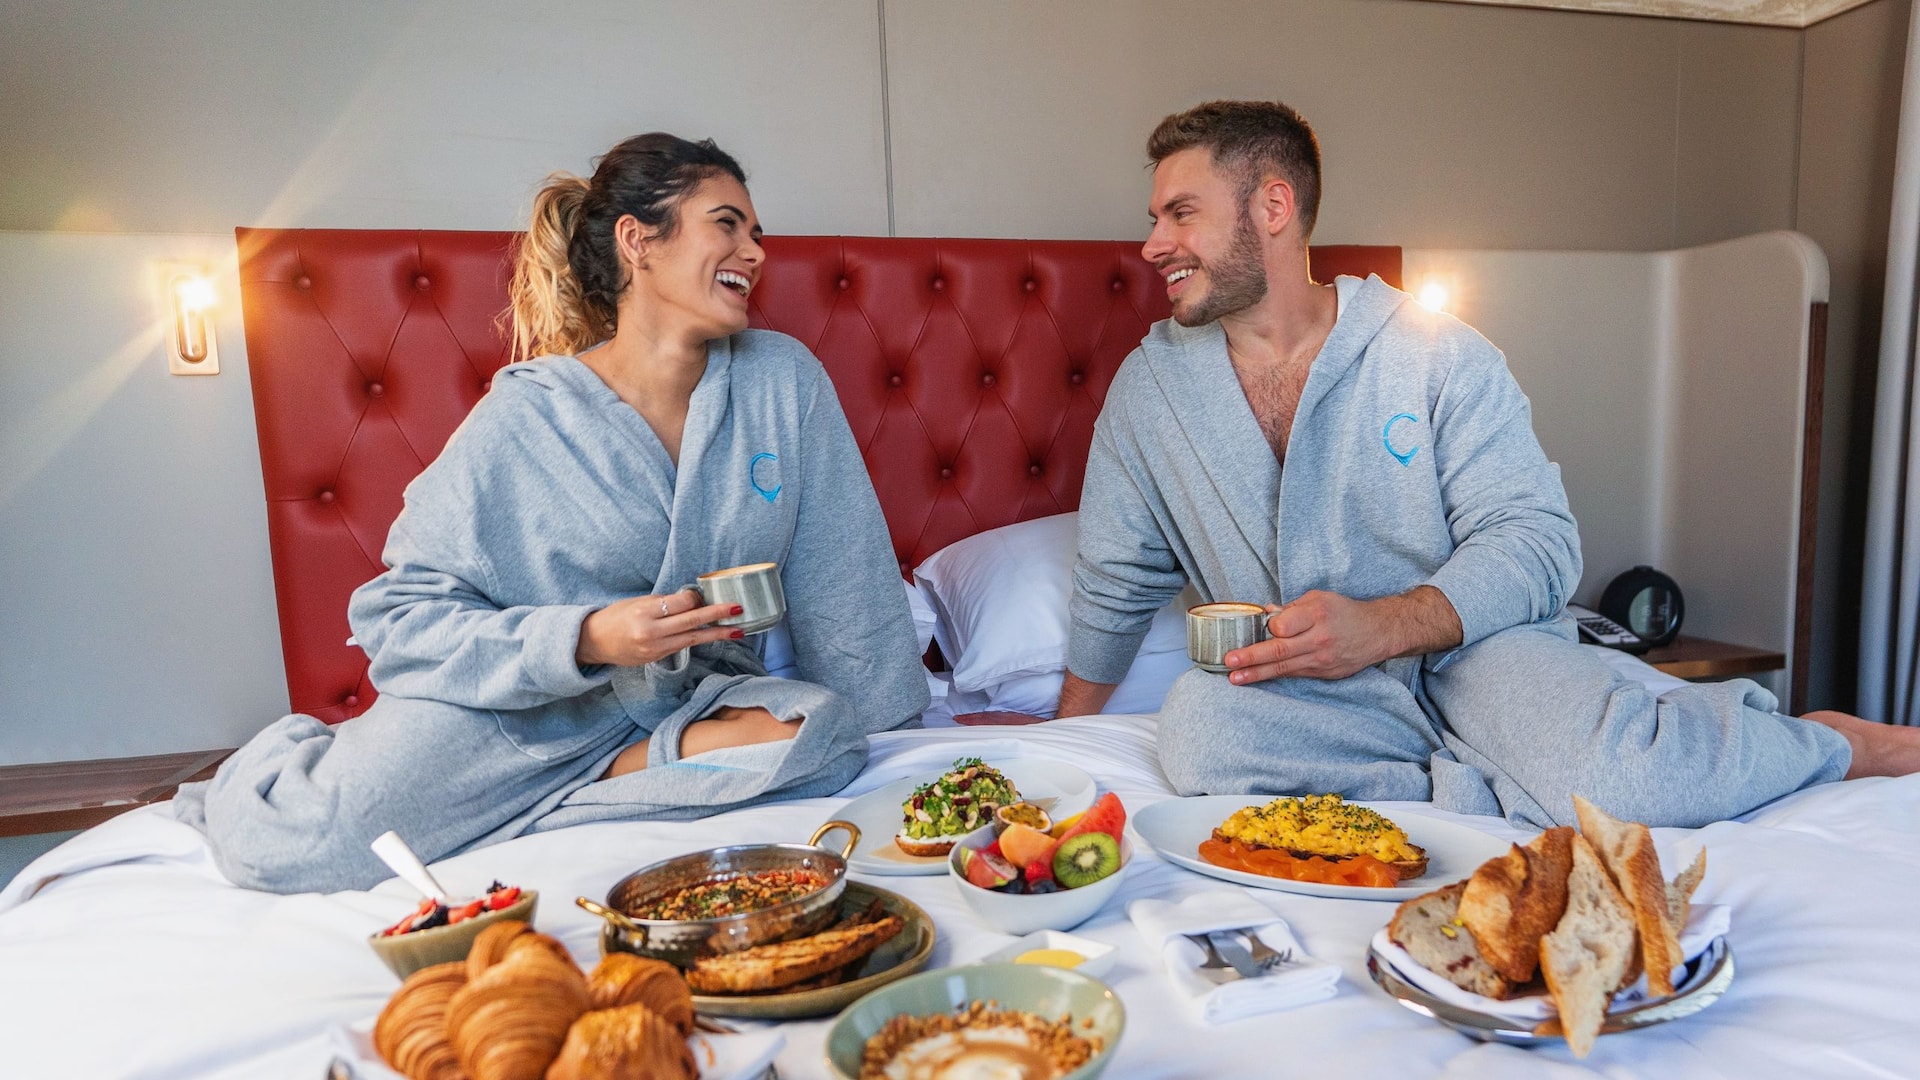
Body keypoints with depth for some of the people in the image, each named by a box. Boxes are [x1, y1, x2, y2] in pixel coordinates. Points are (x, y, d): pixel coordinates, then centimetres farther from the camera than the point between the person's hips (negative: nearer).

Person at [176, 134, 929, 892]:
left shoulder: (785, 378, -6)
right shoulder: (523, 417, -13)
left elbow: (844, 581, -2)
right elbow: (400, 614, -12)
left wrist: (895, 722, 0)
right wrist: (585, 638, -26)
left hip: (696, 696, 3)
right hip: (525, 700, -2)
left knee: (821, 732, -28)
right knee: (297, 847, -20)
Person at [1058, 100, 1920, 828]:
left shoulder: (1440, 356, -2)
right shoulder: (1147, 388, 5)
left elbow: (1534, 544, -8)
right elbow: (1113, 590, 14)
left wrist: (1381, 626, -26)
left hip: (1475, 648, -1)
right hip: (1305, 694, 2)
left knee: (1603, 787, -31)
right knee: (1196, 725, -31)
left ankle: (1833, 740, 1)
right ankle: (1516, 792, -20)